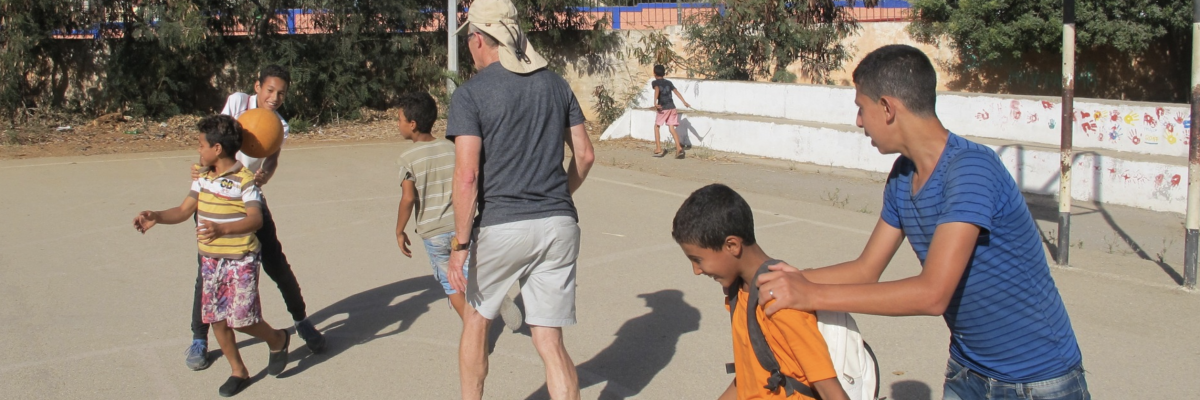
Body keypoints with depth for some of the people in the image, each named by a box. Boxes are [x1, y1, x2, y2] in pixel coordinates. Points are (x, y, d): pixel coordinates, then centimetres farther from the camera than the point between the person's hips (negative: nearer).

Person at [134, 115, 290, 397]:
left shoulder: (244, 180, -16)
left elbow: (255, 219, -27)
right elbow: (184, 210, 9)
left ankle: (278, 340, 23)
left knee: (242, 319, -8)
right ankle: (238, 371, 24)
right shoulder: (204, 178, 7)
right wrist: (156, 217, -9)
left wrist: (223, 229, -42)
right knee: (217, 318, 9)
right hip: (210, 260, 7)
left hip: (241, 260, -7)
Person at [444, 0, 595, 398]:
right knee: (550, 341, 7)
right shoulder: (555, 84, 8)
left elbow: (467, 177, -14)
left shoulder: (470, 93, -7)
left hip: (501, 227, -3)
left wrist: (460, 245, -9)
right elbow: (585, 155, 11)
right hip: (559, 225, 4)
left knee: (476, 319, 21)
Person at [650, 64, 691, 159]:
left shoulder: (655, 82, 4)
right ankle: (679, 148, -15)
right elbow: (676, 91, 9)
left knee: (656, 126, 13)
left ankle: (658, 149, 9)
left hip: (663, 108, -4)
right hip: (672, 107, 4)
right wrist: (684, 102, 7)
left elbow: (657, 90, -15)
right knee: (671, 128, 4)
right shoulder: (668, 82, 17)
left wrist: (655, 103, -28)